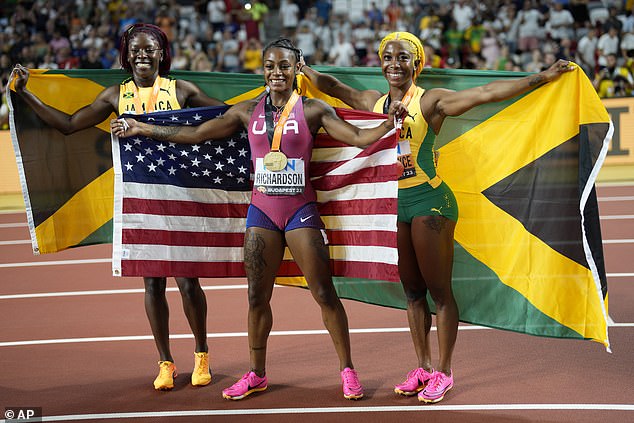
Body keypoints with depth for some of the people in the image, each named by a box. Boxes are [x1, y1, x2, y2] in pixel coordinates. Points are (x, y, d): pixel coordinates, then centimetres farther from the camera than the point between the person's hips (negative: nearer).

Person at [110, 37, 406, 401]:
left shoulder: (313, 109, -2)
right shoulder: (249, 112, 5)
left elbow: (358, 137, -7)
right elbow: (196, 134, 9)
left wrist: (389, 122, -26)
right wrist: (141, 129, 10)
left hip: (301, 211, -3)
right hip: (262, 210, 3)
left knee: (324, 293, -4)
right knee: (257, 296, 6)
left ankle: (348, 370, 8)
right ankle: (257, 375, 20)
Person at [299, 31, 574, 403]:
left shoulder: (432, 101, -9)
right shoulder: (374, 102, 9)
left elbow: (486, 93, -16)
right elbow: (332, 86, 23)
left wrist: (542, 77, -23)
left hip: (430, 203, -6)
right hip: (395, 205, 6)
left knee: (439, 290, -1)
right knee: (413, 292, 13)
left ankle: (444, 373, 8)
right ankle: (423, 368, 23)